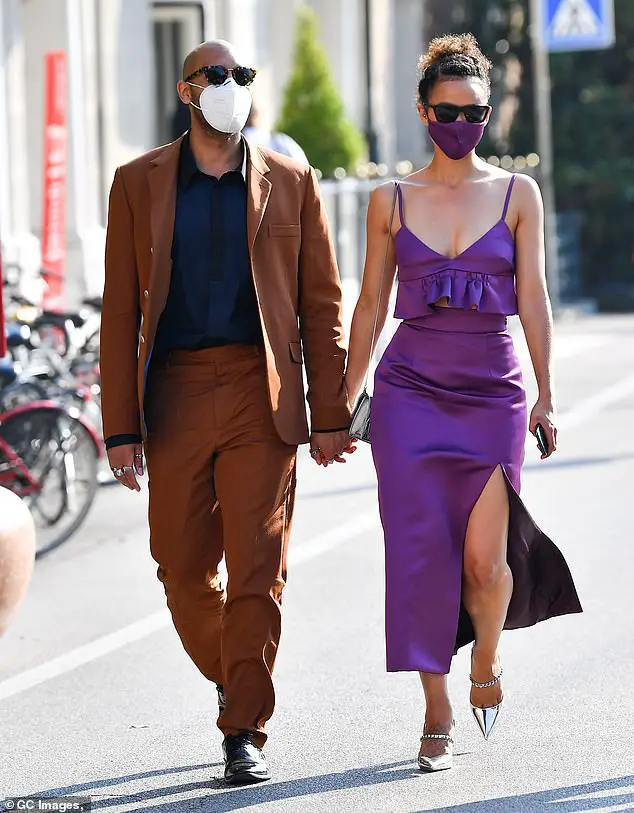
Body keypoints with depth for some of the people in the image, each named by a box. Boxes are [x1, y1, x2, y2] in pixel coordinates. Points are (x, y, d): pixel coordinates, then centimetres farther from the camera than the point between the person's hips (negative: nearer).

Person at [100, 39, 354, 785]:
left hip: (262, 396, -1)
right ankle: (236, 684, 31)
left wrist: (330, 416, 2)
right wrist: (120, 427, 0)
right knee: (183, 570, 5)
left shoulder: (290, 184, 8)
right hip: (176, 395, 1)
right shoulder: (139, 184, 7)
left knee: (257, 572, -6)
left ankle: (245, 735, 0)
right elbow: (120, 311, 6)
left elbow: (322, 304, 8)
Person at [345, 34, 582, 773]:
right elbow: (370, 306, 9)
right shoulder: (392, 202, 5)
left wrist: (546, 394, -5)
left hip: (493, 391, -1)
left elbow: (532, 298, 1)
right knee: (421, 552, -5)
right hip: (411, 390, 1)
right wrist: (345, 404, 8)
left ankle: (487, 659, 25)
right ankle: (437, 715, 6)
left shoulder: (517, 194, 4)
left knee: (484, 557, -8)